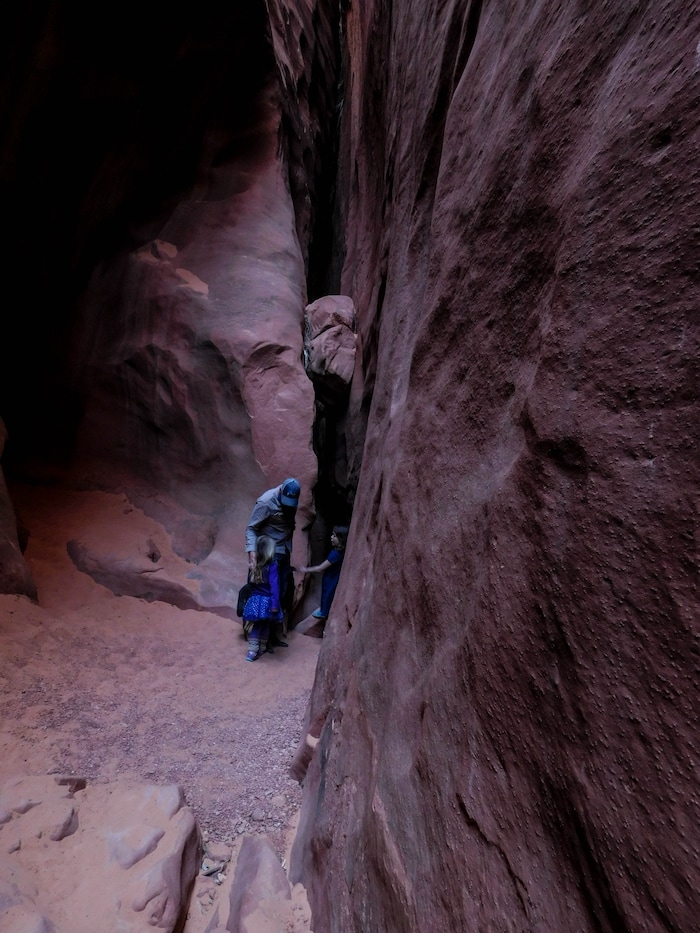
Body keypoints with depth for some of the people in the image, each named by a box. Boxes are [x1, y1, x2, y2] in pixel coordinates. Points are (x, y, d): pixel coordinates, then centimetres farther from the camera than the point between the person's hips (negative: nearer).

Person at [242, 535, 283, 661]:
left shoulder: (254, 564, -2)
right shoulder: (272, 566, -18)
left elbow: (250, 583, 6)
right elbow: (274, 586, -20)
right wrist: (275, 604, -18)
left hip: (254, 600, 4)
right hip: (267, 601, -3)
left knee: (256, 626, 17)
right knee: (265, 626, 17)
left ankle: (252, 651, 12)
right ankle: (261, 649, 32)